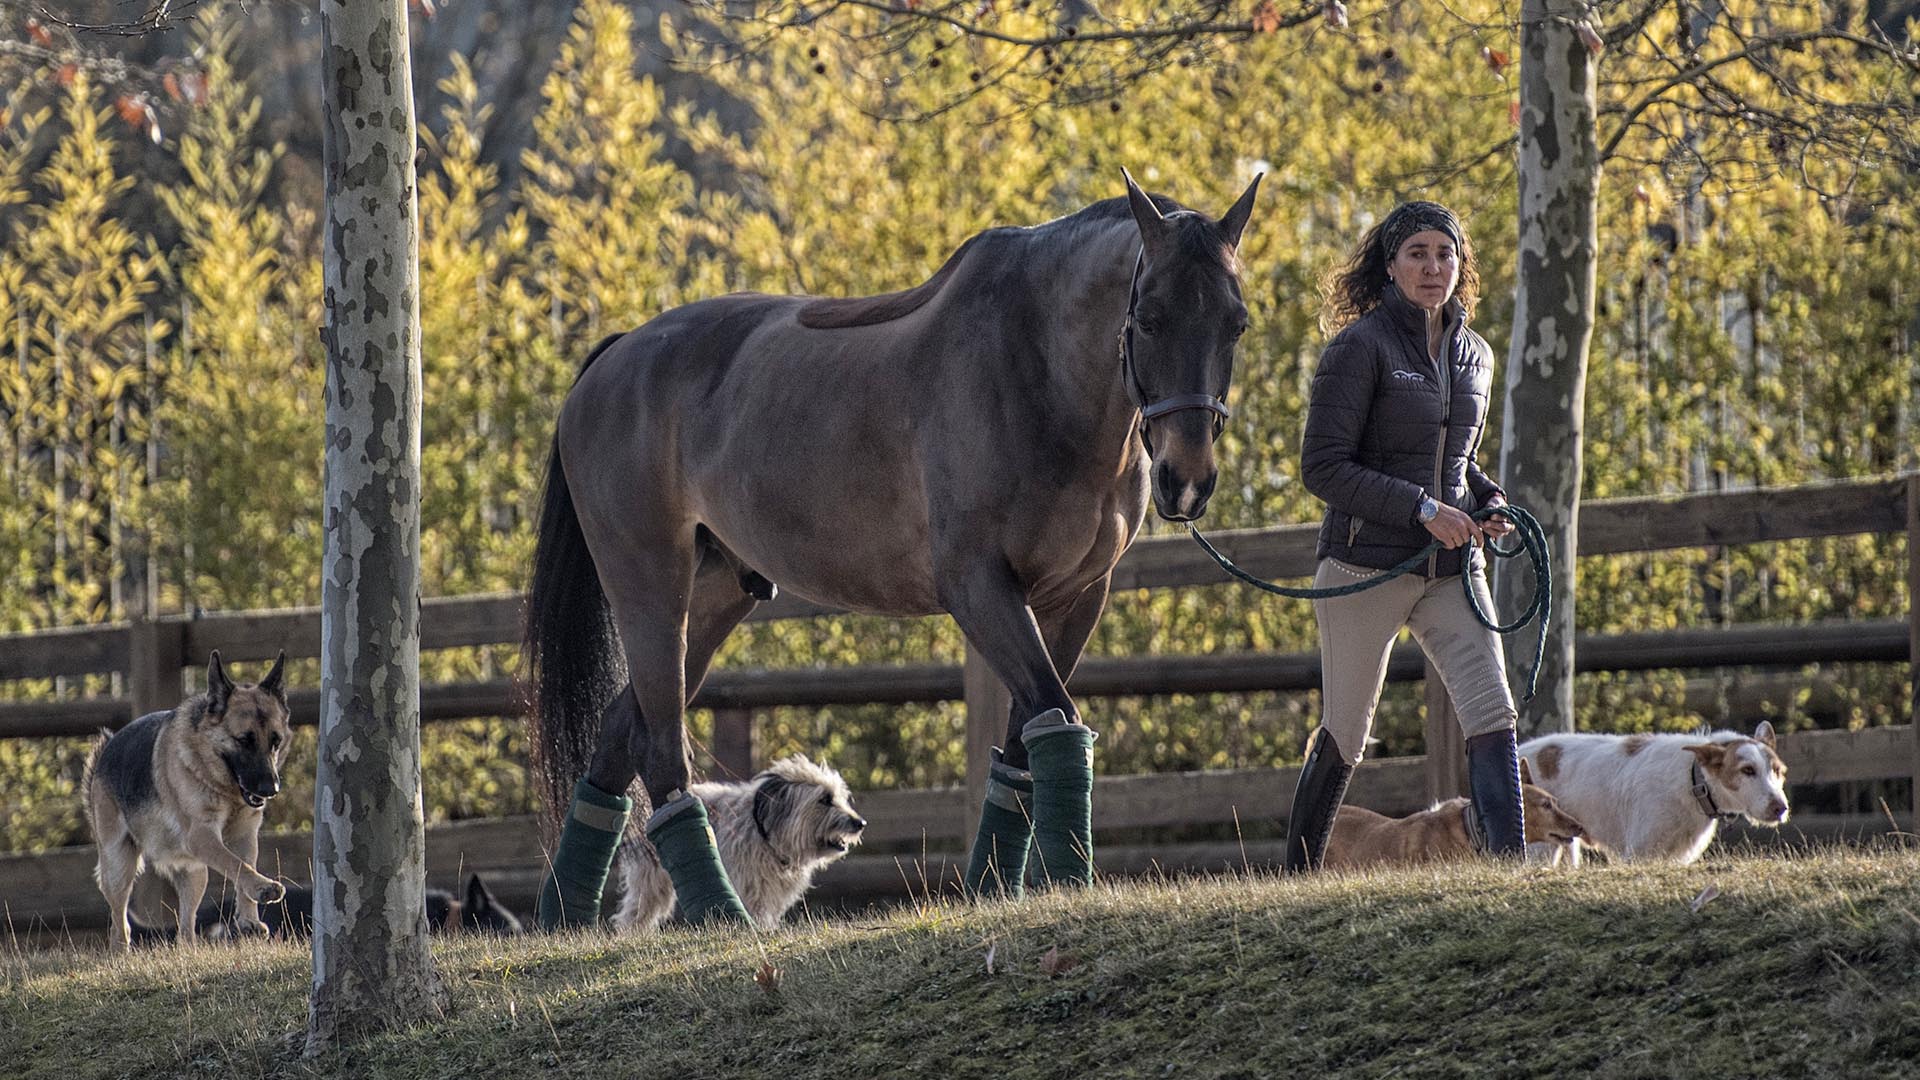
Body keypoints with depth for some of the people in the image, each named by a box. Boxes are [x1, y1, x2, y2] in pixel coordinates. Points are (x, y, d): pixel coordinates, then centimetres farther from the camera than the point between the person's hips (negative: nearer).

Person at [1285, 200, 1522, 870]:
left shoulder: (1474, 356, 11)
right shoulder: (1362, 346, -9)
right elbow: (1322, 468, -14)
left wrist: (1490, 502, 4)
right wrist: (1422, 508, -20)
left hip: (1452, 569, 5)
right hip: (1367, 564, -5)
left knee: (1493, 716, -13)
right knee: (1344, 737, 6)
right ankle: (1297, 878, 22)